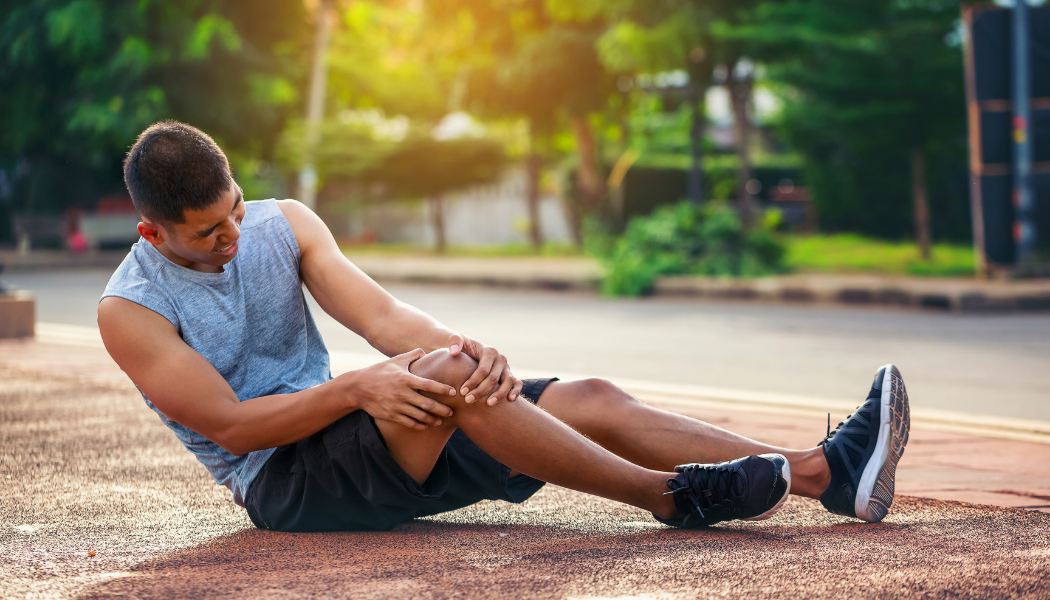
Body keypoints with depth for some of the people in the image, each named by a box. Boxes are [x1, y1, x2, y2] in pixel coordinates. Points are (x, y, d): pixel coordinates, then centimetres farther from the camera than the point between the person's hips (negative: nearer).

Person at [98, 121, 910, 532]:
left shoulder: (282, 225, 4)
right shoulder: (131, 311, -10)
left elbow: (378, 314, -7)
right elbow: (228, 424, -16)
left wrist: (461, 346, -28)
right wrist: (355, 389, -29)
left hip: (341, 422, 6)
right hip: (283, 483, -6)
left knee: (592, 400, -11)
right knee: (446, 381, -34)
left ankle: (828, 471, -15)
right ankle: (673, 497, -29)